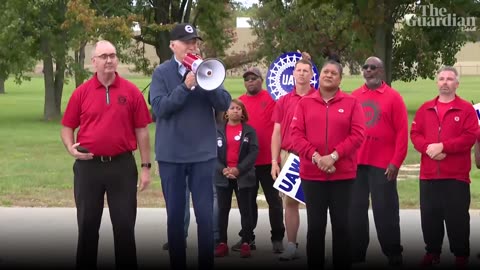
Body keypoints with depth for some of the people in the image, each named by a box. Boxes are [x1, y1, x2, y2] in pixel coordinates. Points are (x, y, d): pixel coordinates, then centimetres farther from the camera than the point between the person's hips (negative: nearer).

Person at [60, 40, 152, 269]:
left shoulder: (131, 92, 0)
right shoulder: (81, 92, 2)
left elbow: (141, 130, 2)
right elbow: (67, 127, 7)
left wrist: (145, 166, -1)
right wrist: (71, 148, -13)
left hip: (122, 166, -1)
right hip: (88, 165, 1)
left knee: (125, 224, 5)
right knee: (87, 224, 10)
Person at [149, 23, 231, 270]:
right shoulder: (162, 72, -1)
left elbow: (225, 104, -4)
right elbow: (159, 108, -12)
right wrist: (185, 85, -22)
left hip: (203, 151, 1)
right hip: (171, 153, -1)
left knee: (205, 214, 1)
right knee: (175, 214, 7)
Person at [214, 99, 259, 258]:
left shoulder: (249, 130, 2)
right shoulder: (218, 130, 4)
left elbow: (254, 152, -5)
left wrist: (239, 169, -15)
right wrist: (223, 169, -14)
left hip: (244, 176, -1)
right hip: (223, 176, 1)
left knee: (246, 210, 1)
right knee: (223, 210, 4)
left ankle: (246, 243, 5)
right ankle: (222, 243, 9)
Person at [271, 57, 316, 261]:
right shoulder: (283, 101, 9)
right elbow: (277, 133, 9)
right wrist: (274, 161, 2)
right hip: (288, 156, 3)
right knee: (290, 201, 5)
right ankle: (291, 246, 10)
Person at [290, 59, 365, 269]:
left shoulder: (351, 103, 3)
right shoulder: (305, 103, 6)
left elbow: (357, 134, -5)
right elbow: (296, 135, -1)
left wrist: (334, 156, -15)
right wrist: (315, 157, -14)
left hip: (343, 174, -1)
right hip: (311, 174, 1)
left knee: (341, 225, 4)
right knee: (315, 225, 6)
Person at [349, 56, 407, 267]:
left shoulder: (393, 97, 0)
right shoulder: (353, 97, 9)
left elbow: (402, 132, -5)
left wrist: (396, 162, -11)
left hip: (383, 165, -3)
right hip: (355, 164, 4)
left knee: (385, 211, 1)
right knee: (355, 210, 8)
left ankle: (393, 255, 10)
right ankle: (356, 253, 18)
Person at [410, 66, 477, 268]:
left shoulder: (466, 109, 0)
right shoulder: (425, 109, 12)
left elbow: (470, 137, -10)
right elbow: (415, 133, 6)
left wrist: (443, 146, -17)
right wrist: (428, 148, -13)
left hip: (456, 175, -4)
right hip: (428, 174, 4)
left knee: (457, 217, -1)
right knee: (429, 216, 8)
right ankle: (432, 252, 21)